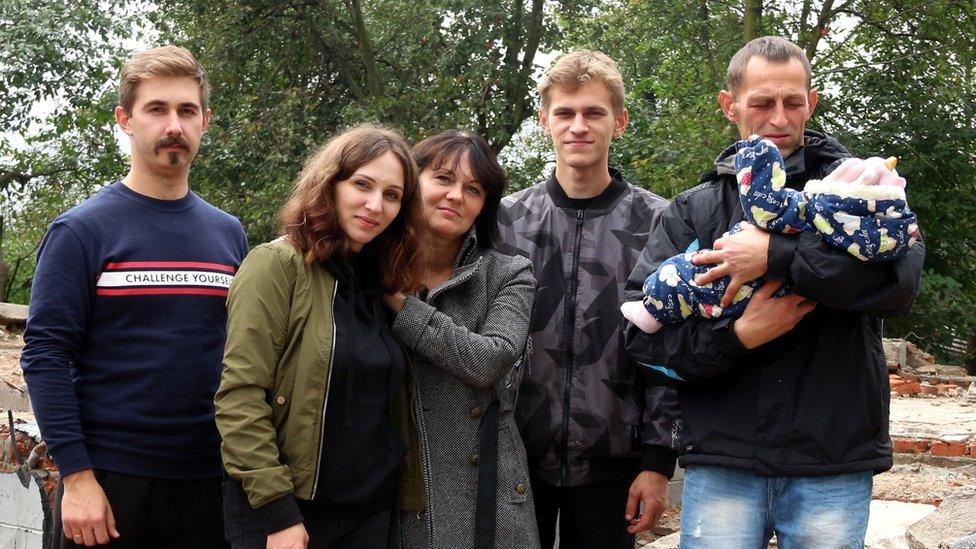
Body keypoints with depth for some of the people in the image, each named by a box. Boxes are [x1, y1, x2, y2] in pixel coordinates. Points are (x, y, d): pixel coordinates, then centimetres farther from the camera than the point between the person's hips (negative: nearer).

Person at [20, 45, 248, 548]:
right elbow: (45, 356, -9)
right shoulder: (81, 231, -4)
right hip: (108, 479, -4)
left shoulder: (229, 234, 10)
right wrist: (76, 476, -15)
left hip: (210, 479, 4)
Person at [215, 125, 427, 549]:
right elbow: (240, 397, -16)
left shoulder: (382, 282, 10)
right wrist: (277, 513, -19)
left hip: (371, 512, 6)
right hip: (279, 512, -6)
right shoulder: (277, 265, -10)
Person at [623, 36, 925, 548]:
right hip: (720, 463, 1)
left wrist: (776, 256, -18)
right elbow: (640, 331, 0)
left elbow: (902, 275, -14)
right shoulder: (694, 210, 9)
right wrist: (737, 336, -15)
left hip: (834, 466, 0)